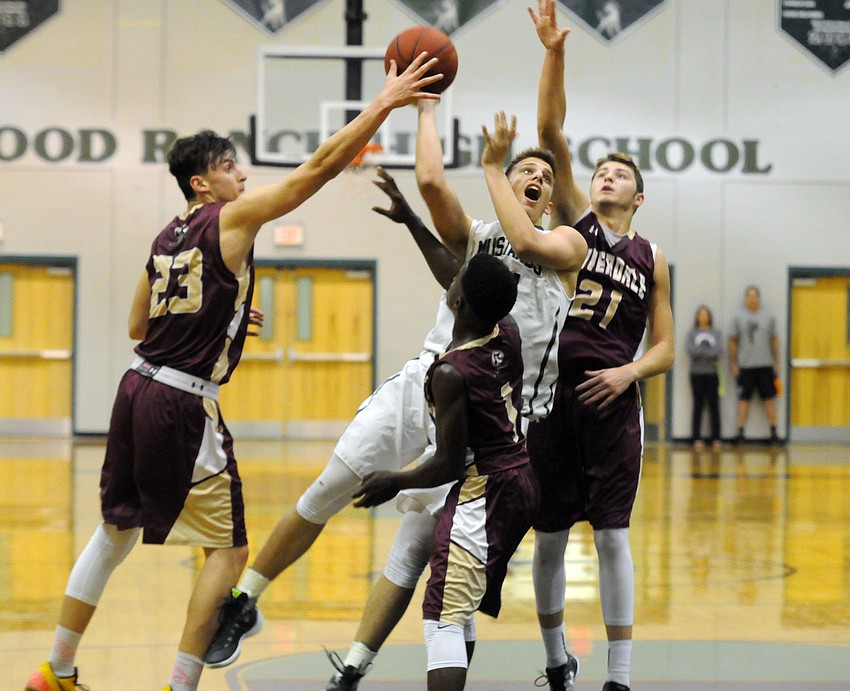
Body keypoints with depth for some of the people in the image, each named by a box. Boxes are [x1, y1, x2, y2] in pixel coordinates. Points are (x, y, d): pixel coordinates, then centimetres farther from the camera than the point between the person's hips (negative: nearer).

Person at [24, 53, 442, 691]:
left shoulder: (167, 237, 15)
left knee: (115, 532, 19)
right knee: (228, 551, 2)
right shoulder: (234, 218, -7)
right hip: (185, 405, -8)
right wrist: (384, 104, -9)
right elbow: (319, 167, -11)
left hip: (139, 388, 8)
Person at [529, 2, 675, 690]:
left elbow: (665, 347, 10)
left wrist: (630, 373, -11)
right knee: (549, 536, 7)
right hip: (552, 394, 0)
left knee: (613, 536, -2)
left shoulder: (652, 259, 9)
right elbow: (551, 132, -4)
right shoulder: (573, 221, 7)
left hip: (612, 402, 0)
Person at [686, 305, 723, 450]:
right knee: (698, 406, -1)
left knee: (714, 406, 0)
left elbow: (717, 350, -4)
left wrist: (701, 352, -10)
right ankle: (697, 439, 2)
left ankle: (716, 439, 3)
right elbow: (691, 350, -9)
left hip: (712, 374, 1)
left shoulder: (715, 333, 10)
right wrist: (710, 354, -8)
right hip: (697, 373, -1)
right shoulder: (692, 333, 7)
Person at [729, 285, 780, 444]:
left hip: (765, 365, 1)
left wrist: (776, 362, 6)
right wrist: (733, 364, 1)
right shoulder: (739, 318, 3)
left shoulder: (768, 317, 7)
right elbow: (733, 341, 5)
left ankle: (773, 431, 7)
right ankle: (740, 432, 2)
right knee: (744, 399, 0)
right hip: (745, 366, -1)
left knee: (769, 398, 2)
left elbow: (774, 340, 10)